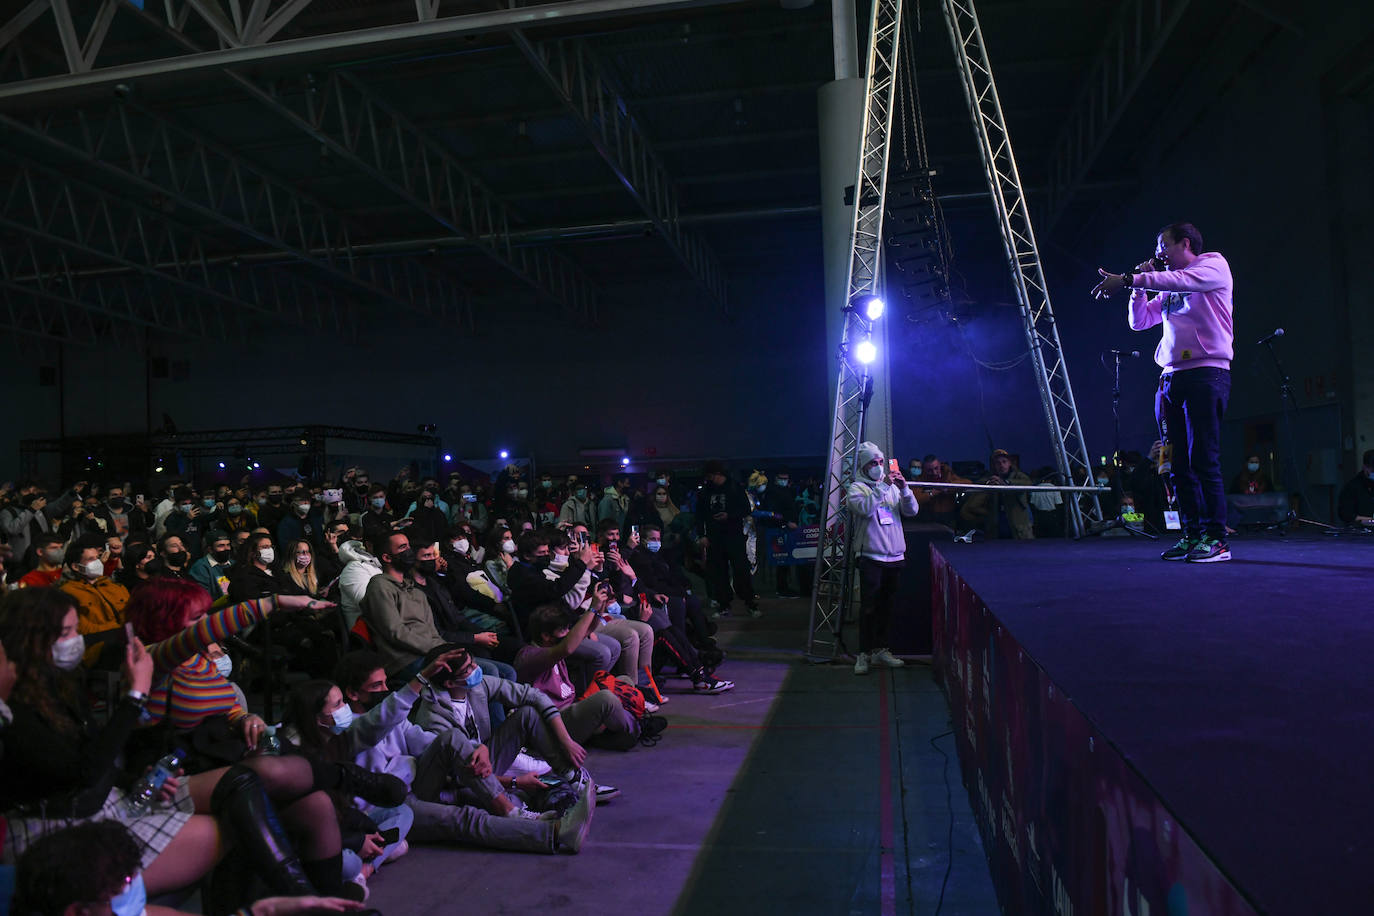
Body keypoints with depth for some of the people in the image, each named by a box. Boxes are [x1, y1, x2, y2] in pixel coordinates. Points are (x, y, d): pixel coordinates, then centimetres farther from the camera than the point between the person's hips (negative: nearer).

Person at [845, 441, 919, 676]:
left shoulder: (892, 487, 14)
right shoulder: (856, 488, -1)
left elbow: (912, 510, 5)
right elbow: (865, 508, -20)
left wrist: (904, 488, -9)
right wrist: (883, 486, -21)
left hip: (895, 557, 5)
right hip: (871, 557, -5)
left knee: (887, 606, 11)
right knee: (869, 607, -4)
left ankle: (881, 649, 22)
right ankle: (864, 653, 3)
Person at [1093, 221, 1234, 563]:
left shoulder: (1214, 265, 4)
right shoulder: (1168, 288, 25)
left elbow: (1182, 280, -16)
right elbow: (1138, 321, 24)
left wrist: (1127, 279, -19)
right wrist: (1139, 284, 12)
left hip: (1206, 372, -7)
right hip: (1170, 377, 7)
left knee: (1203, 460, -12)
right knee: (1178, 464, 3)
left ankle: (1216, 538, -10)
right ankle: (1192, 535, 7)